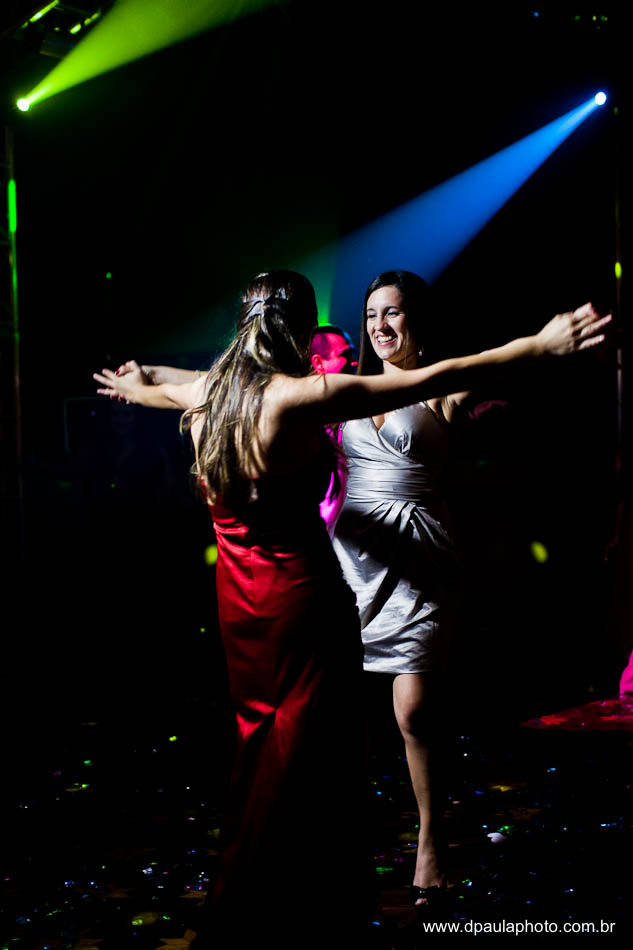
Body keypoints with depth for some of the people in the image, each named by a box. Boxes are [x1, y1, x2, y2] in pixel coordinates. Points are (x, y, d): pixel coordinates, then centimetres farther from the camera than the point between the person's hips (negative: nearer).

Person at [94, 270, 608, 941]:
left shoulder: (207, 395, 4)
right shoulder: (297, 397, -18)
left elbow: (164, 391, 29)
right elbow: (430, 381, -21)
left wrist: (129, 388, 53)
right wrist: (541, 346, -19)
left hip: (238, 601, 8)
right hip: (302, 596, -8)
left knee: (261, 745, 20)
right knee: (306, 758, 4)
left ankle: (240, 910, 34)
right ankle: (289, 917, 14)